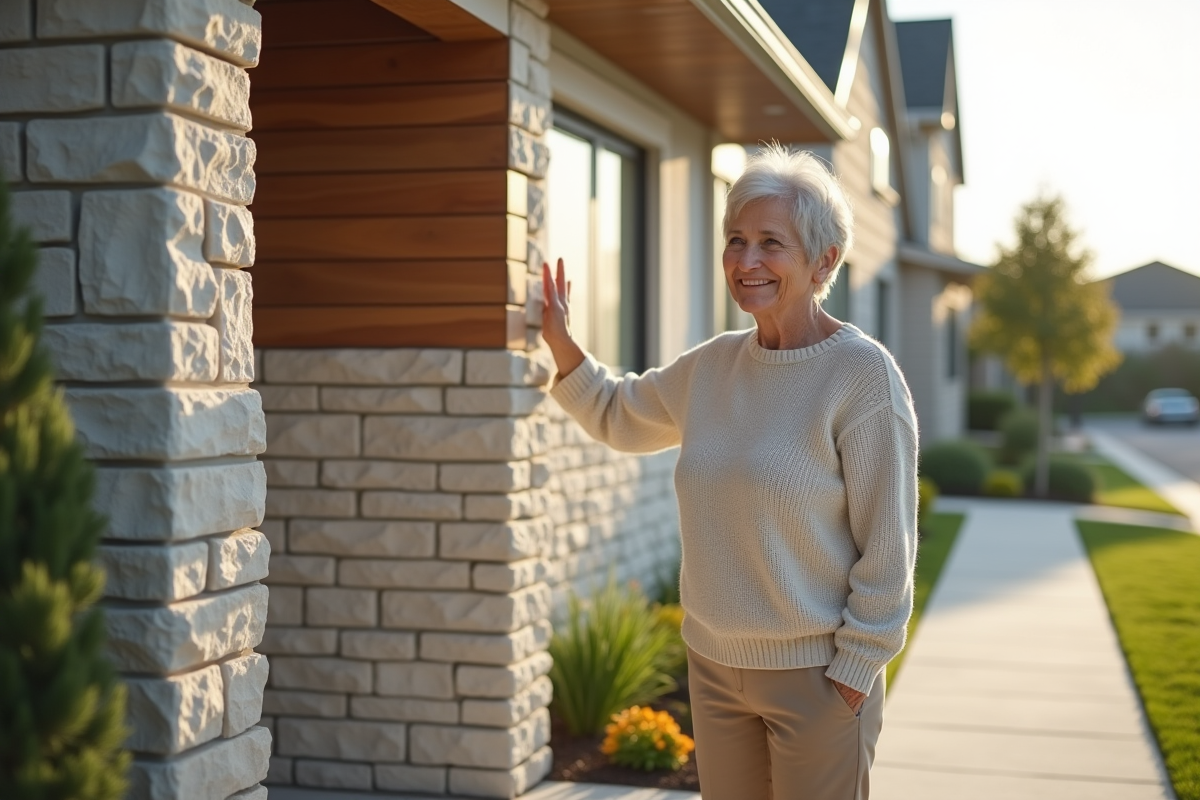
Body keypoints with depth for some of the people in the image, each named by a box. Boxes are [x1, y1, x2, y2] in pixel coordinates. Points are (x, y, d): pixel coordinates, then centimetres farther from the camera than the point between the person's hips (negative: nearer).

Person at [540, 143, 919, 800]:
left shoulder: (862, 375, -14)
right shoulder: (713, 365, 4)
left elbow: (887, 547, -14)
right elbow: (619, 416, 21)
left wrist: (854, 671, -14)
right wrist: (561, 345, 7)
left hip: (815, 675, -6)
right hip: (714, 665, 6)